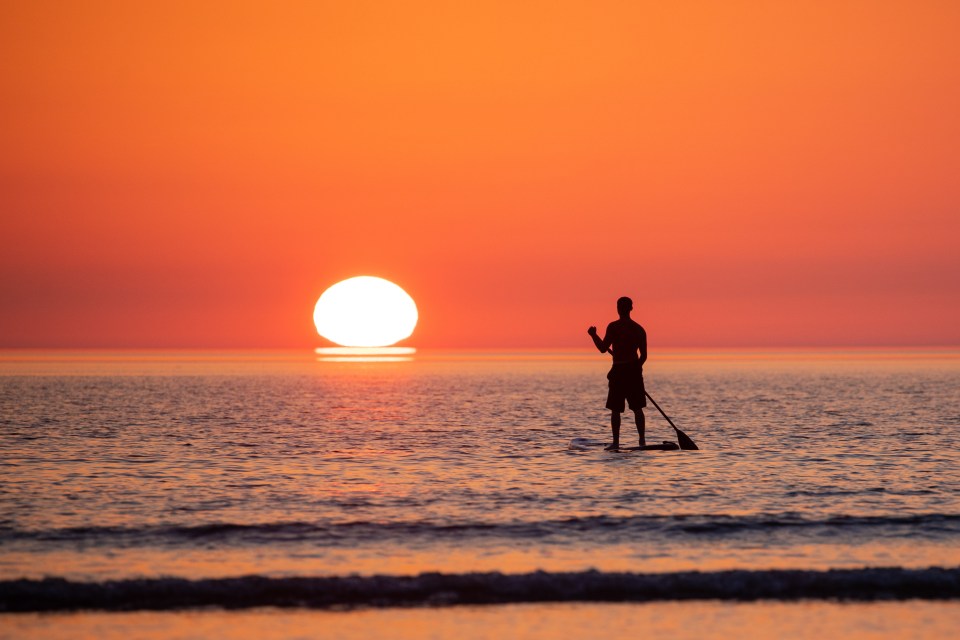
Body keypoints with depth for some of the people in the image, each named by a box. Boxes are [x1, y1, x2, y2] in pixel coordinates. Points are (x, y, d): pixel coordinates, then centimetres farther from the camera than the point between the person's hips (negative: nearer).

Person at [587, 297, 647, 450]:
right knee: (637, 408, 9)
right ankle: (642, 440, 5)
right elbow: (643, 356, 9)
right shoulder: (639, 329, 7)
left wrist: (593, 335, 5)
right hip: (634, 370, 4)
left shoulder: (613, 327, -9)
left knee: (615, 409, 1)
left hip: (618, 370, -4)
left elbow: (603, 348, -9)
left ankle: (616, 442, -4)